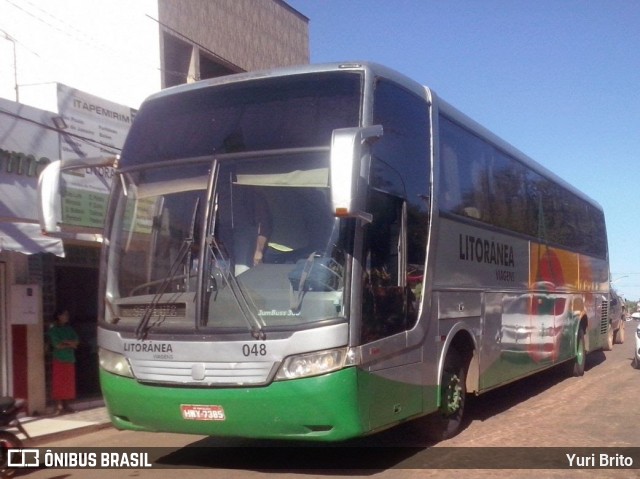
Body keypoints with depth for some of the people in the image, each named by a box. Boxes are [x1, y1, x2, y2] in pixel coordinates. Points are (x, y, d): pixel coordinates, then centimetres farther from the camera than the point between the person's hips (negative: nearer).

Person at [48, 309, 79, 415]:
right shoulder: (54, 330, -6)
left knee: (68, 383, 6)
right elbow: (58, 345, -14)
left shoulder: (69, 328, 11)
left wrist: (66, 342, -13)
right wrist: (70, 344, -6)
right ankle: (59, 407, -2)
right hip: (59, 360, -5)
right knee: (58, 383, -5)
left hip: (70, 359, 5)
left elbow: (76, 341, 2)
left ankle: (66, 406, 13)